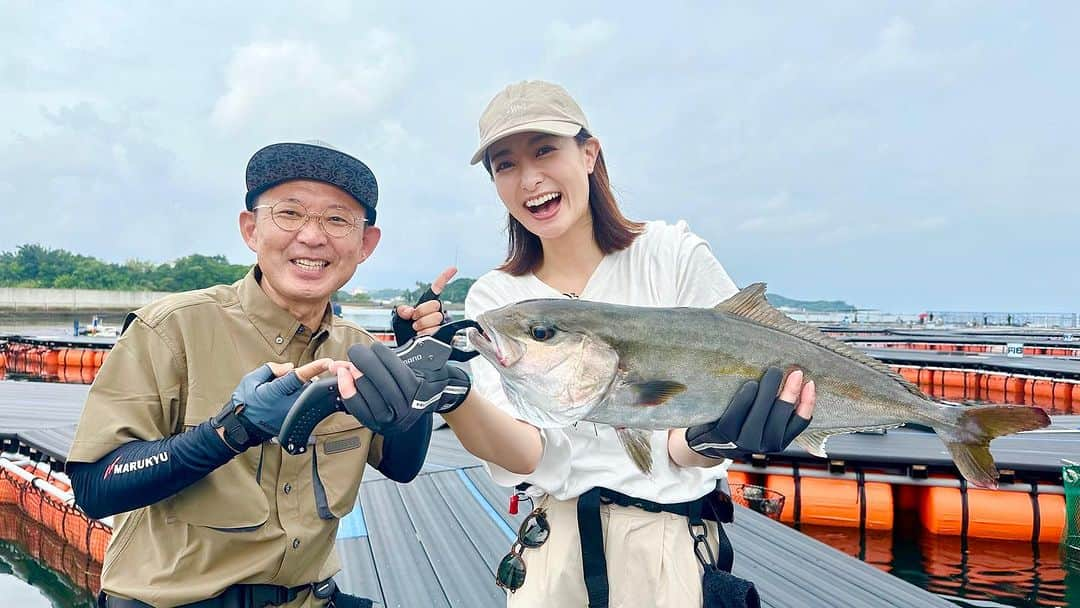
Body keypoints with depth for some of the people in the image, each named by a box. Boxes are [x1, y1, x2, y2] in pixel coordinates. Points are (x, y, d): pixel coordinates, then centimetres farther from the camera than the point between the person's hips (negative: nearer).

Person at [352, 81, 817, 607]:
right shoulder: (493, 300, -2)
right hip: (553, 545, 2)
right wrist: (448, 394, -30)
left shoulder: (673, 254, -10)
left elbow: (680, 447, -9)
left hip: (676, 544, -1)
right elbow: (532, 459, -13)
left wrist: (707, 441, -31)